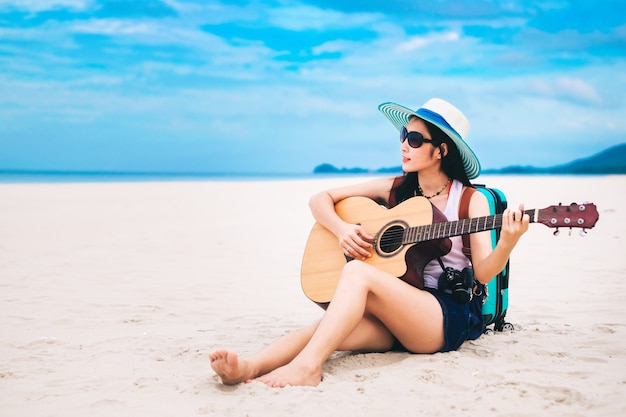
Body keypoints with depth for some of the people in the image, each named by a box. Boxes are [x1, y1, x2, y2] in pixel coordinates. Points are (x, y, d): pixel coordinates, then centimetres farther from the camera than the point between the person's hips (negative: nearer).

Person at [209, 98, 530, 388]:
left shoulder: (470, 200, 1)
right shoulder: (394, 189, 12)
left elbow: (483, 272, -8)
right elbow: (320, 200, 15)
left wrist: (507, 244, -29)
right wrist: (341, 229, -5)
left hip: (448, 318, -4)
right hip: (393, 319, 4)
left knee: (357, 272, -30)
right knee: (330, 330, -30)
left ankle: (307, 365, -42)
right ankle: (248, 367, -50)